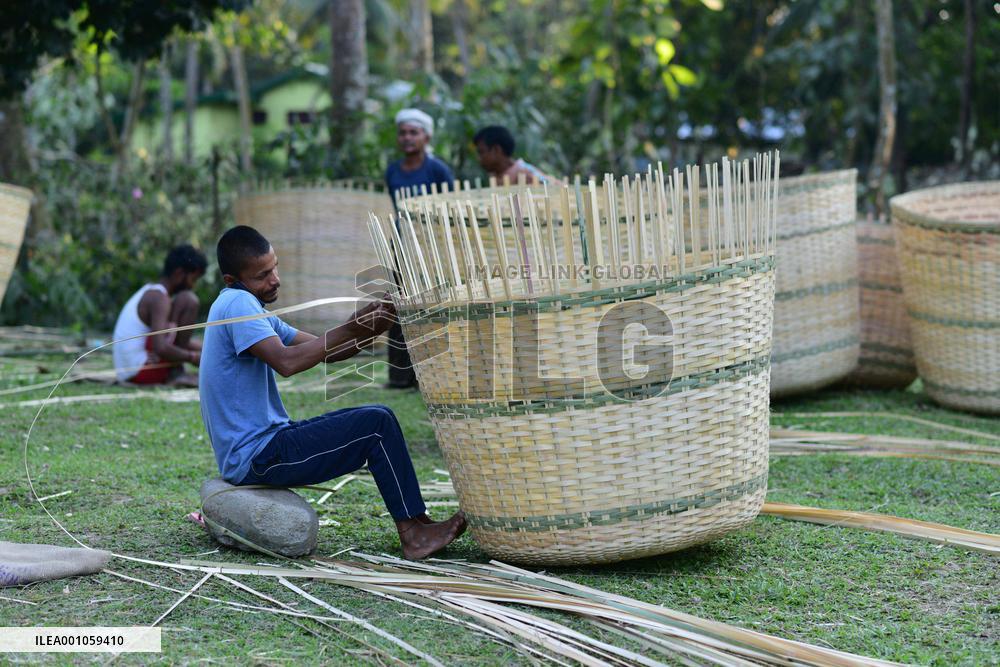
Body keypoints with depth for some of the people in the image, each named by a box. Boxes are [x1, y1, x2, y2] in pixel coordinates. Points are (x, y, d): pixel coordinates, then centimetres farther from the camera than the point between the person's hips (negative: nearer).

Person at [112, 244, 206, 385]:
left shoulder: (148, 292, 16)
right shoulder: (159, 298, -14)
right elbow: (160, 348, -27)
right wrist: (193, 357, -12)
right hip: (140, 370, -10)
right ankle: (176, 372, -10)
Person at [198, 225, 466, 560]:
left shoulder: (243, 305, 17)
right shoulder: (237, 303, -15)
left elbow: (323, 350, 13)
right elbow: (286, 362, -29)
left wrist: (365, 329, -5)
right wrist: (352, 330, -26)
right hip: (257, 455, -11)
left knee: (375, 418, 16)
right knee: (378, 423, -12)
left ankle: (416, 521, 14)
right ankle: (413, 533, -6)